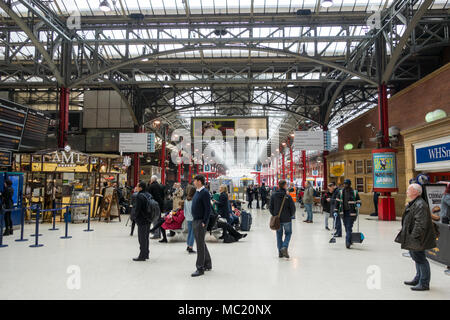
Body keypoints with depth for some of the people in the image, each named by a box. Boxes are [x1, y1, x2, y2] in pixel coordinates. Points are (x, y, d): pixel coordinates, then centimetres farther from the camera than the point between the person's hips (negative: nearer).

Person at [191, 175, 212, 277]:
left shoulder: (205, 193, -16)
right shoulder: (197, 192, 13)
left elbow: (208, 209, -19)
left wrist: (204, 222, -20)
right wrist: (194, 220, 15)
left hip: (201, 222, -10)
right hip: (195, 221, 10)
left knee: (200, 245, -4)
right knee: (201, 243, 17)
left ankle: (200, 268, 3)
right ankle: (208, 264, 30)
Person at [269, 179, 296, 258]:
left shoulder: (273, 195, -4)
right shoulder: (288, 196, -13)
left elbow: (270, 207, 0)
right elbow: (293, 207, -9)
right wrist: (291, 215, 9)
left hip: (277, 219, 3)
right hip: (287, 219, -3)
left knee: (279, 234, 14)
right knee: (288, 233, 14)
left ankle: (280, 252, 15)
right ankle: (284, 247, -6)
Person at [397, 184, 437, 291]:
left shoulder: (420, 205, -21)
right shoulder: (412, 204, 12)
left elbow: (420, 223, -26)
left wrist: (414, 237, -26)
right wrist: (405, 235, 20)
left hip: (417, 238, -11)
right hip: (411, 237, 11)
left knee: (420, 259, -2)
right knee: (416, 257, 19)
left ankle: (424, 283, 9)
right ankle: (418, 279, 32)